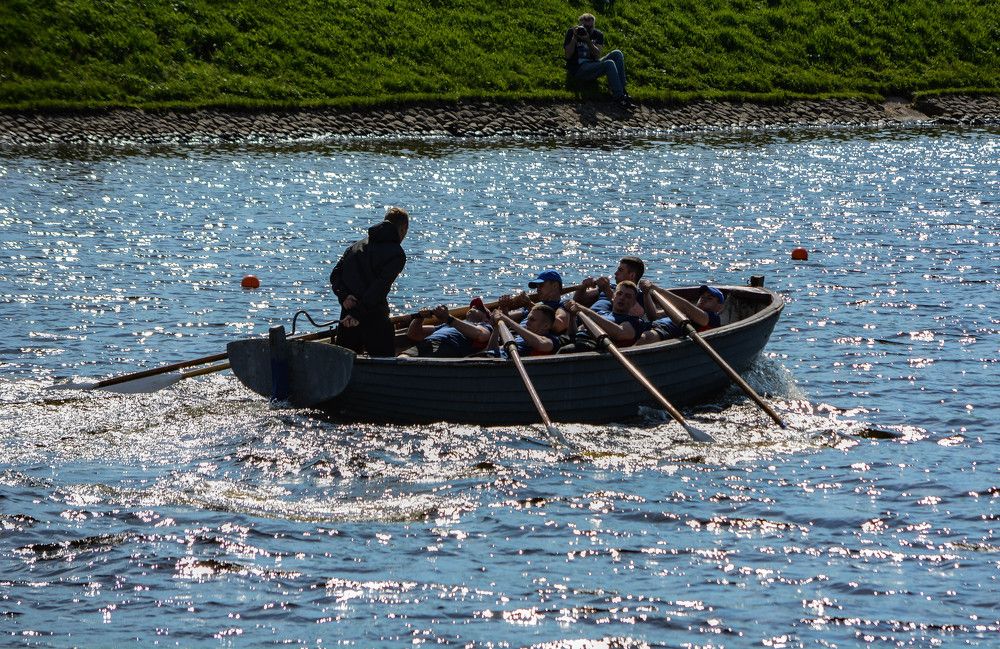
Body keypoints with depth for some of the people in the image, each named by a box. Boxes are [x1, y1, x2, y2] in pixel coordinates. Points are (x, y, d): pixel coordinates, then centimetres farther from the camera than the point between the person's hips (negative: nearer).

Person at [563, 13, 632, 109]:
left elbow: (597, 56, -6)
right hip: (578, 69, -5)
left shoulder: (598, 34, 10)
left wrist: (588, 41, -20)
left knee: (617, 54, -15)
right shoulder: (572, 32, 1)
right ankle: (618, 97, -29)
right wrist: (574, 38, -16)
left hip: (592, 65, 5)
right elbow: (568, 56, -7)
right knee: (609, 64, -27)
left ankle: (622, 89, -20)